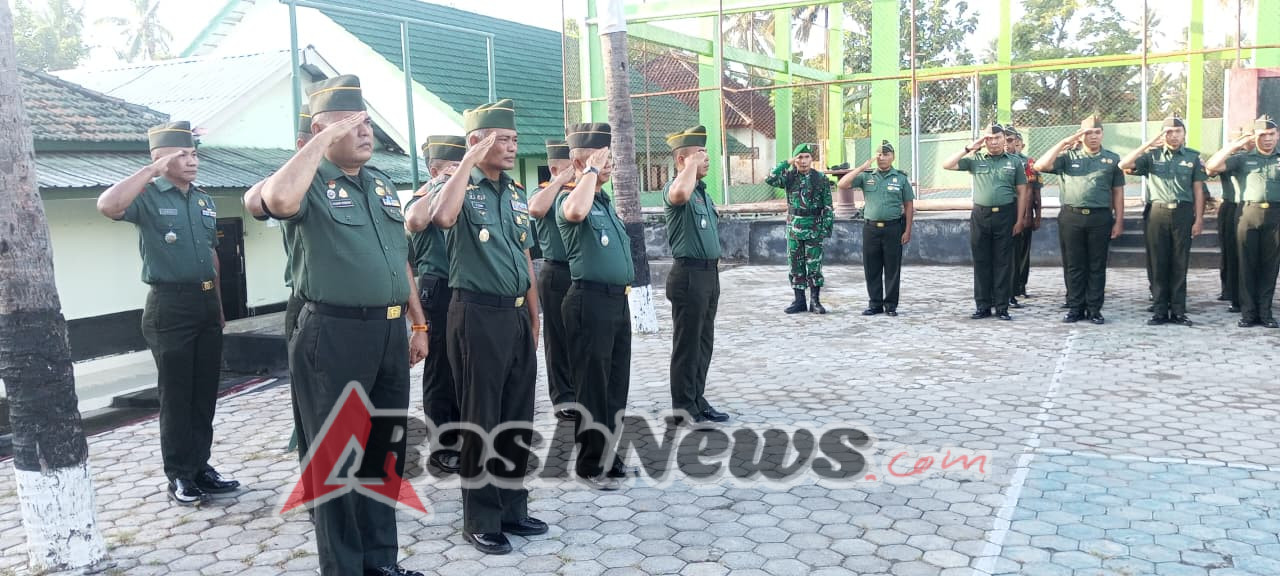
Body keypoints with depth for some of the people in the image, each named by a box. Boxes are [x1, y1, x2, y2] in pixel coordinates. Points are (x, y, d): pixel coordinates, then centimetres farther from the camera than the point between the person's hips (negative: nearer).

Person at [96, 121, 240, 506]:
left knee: (205, 393, 10)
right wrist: (153, 170, -22)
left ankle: (200, 467, 21)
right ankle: (179, 475, 10)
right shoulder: (148, 197, -6)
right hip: (170, 306, -6)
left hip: (207, 304, 6)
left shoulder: (205, 201, 14)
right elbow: (108, 206, -29)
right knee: (176, 395, 0)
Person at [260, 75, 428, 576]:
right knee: (335, 456, 4)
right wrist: (323, 140, -21)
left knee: (385, 449, 16)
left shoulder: (381, 183, 14)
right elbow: (279, 201, -32)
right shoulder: (312, 184, -7)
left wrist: (418, 323, 17)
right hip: (335, 334, -7)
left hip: (390, 332, 7)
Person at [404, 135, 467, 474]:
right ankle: (443, 446, 9)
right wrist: (438, 187, -14)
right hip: (440, 292, -6)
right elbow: (414, 222, -27)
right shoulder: (422, 199, -2)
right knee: (441, 372, 1)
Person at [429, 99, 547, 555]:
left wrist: (534, 317, 16)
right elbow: (442, 217, -32)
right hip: (478, 315, -7)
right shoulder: (463, 189, -6)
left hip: (517, 315, 7)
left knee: (518, 419, 13)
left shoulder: (516, 194, 14)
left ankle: (512, 508, 27)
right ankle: (481, 521, 14)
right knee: (482, 421, 2)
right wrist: (470, 160, -22)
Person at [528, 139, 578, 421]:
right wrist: (560, 181, -17)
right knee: (560, 340, 3)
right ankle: (563, 399, 12)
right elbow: (535, 209, -24)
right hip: (557, 274, -5)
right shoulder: (545, 192, 0)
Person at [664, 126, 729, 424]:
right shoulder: (675, 188, -14)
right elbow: (680, 194, -41)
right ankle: (683, 409, 7)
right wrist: (693, 163, -25)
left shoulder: (702, 190, 16)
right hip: (689, 274, -9)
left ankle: (697, 400, 26)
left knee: (704, 342, 15)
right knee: (687, 344, -2)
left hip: (709, 273, 9)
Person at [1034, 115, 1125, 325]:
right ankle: (1075, 308, 12)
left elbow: (1118, 192, 9)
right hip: (1071, 216, 0)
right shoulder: (1068, 156, 7)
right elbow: (1040, 166, -8)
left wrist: (1119, 221, 3)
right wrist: (1064, 142, -8)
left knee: (1097, 266, 4)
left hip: (1100, 217, 0)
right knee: (1074, 266, 4)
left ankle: (1094, 309, 10)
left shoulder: (1112, 159, 9)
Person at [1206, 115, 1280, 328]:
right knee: (1247, 264, 1)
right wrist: (1235, 144, 0)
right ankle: (1248, 312, 6)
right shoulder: (1242, 159, 11)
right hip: (1248, 213, -1)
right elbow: (1212, 166, 0)